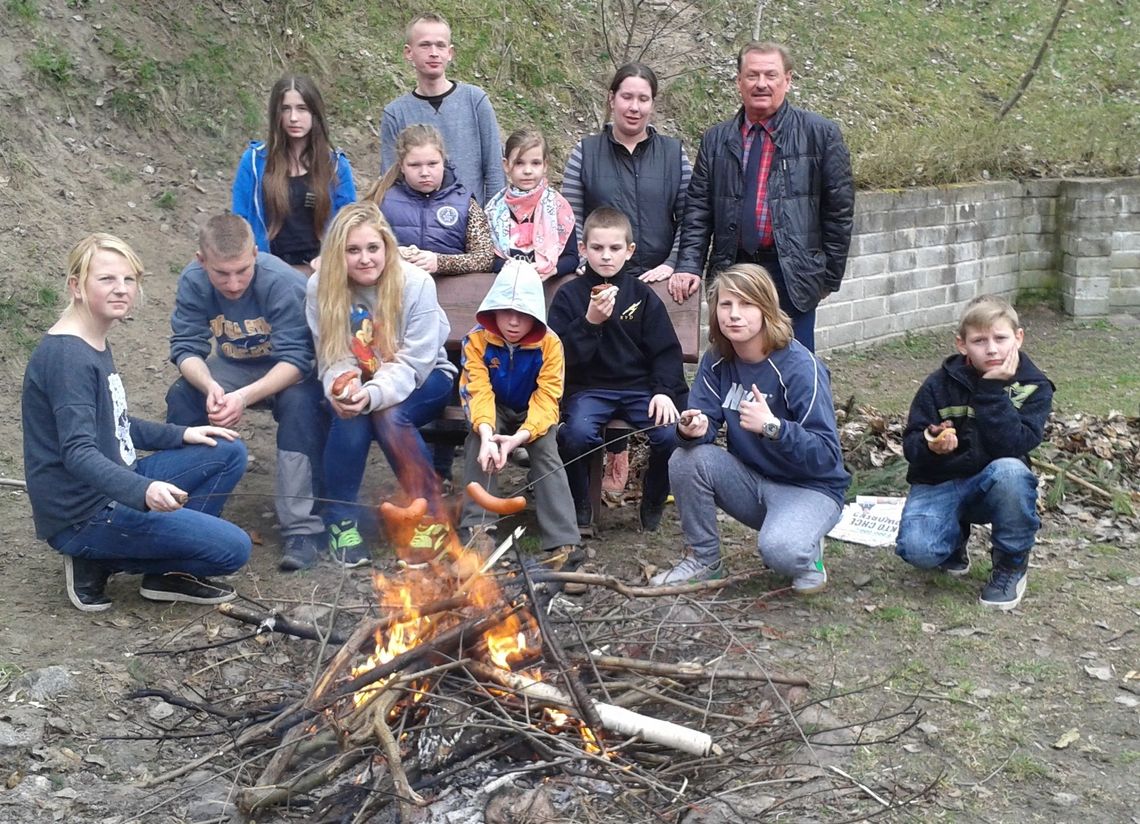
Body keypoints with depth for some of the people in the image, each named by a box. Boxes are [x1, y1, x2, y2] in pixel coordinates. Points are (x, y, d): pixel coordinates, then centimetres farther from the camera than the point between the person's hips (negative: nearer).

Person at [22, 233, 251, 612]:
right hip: (82, 515, -10)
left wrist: (181, 435, 14)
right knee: (233, 549, -13)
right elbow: (78, 453, -32)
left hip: (112, 489, 10)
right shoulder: (65, 356, -22)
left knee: (229, 453, 9)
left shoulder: (96, 344, 9)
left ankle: (170, 569, 6)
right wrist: (143, 491, -47)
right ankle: (99, 561, 0)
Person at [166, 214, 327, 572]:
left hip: (288, 372, -4)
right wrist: (210, 386, -40)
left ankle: (302, 528, -31)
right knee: (181, 396, -23)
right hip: (231, 368, 4)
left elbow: (296, 360, -31)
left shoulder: (283, 283, -30)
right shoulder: (192, 282, -17)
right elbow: (186, 348, -17)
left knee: (301, 401, -35)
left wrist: (244, 396, -47)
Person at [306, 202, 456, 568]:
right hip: (359, 383, 2)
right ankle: (340, 519, -14)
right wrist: (342, 388, -36)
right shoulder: (321, 287, -13)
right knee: (350, 414, -32)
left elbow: (412, 364, -24)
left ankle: (431, 515, -18)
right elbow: (333, 360, -12)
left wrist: (373, 394, -43)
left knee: (388, 414, -33)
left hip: (423, 380, -2)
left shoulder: (416, 283, -21)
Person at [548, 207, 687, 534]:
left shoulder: (642, 295, 7)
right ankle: (580, 504, -3)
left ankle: (653, 504, 6)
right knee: (577, 433, -33)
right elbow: (560, 354, -6)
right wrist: (589, 321, -20)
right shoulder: (569, 294, 3)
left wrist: (665, 390, -10)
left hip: (640, 386, 2)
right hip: (590, 388, -1)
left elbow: (666, 351, 6)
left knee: (671, 434, -24)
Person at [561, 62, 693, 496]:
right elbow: (570, 219, 3)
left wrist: (672, 265, -7)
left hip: (657, 284, 0)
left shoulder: (674, 154, 6)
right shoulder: (585, 153, 5)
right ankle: (615, 457, 13)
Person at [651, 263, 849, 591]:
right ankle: (703, 560, 0)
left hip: (809, 487, -5)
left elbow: (826, 456, -25)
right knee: (687, 459, -21)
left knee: (779, 550, -35)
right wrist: (693, 430, -33)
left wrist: (772, 426, -41)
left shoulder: (800, 367, -22)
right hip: (751, 480, 6)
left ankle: (808, 552, 4)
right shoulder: (716, 361, -4)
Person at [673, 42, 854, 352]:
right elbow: (698, 208, 8)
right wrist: (688, 266, -4)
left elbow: (839, 209, 0)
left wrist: (830, 277, -1)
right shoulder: (716, 140, 9)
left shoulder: (820, 134, -1)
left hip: (793, 276, -3)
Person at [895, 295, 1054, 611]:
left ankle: (1011, 565, -11)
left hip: (993, 484, 0)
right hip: (940, 482, 0)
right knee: (917, 549, -27)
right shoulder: (940, 385, -7)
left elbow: (1014, 446, -23)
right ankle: (955, 538, 14)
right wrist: (930, 446, -30)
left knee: (1010, 471, -36)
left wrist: (994, 390, -27)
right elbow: (910, 446, -7)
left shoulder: (1033, 387, -8)